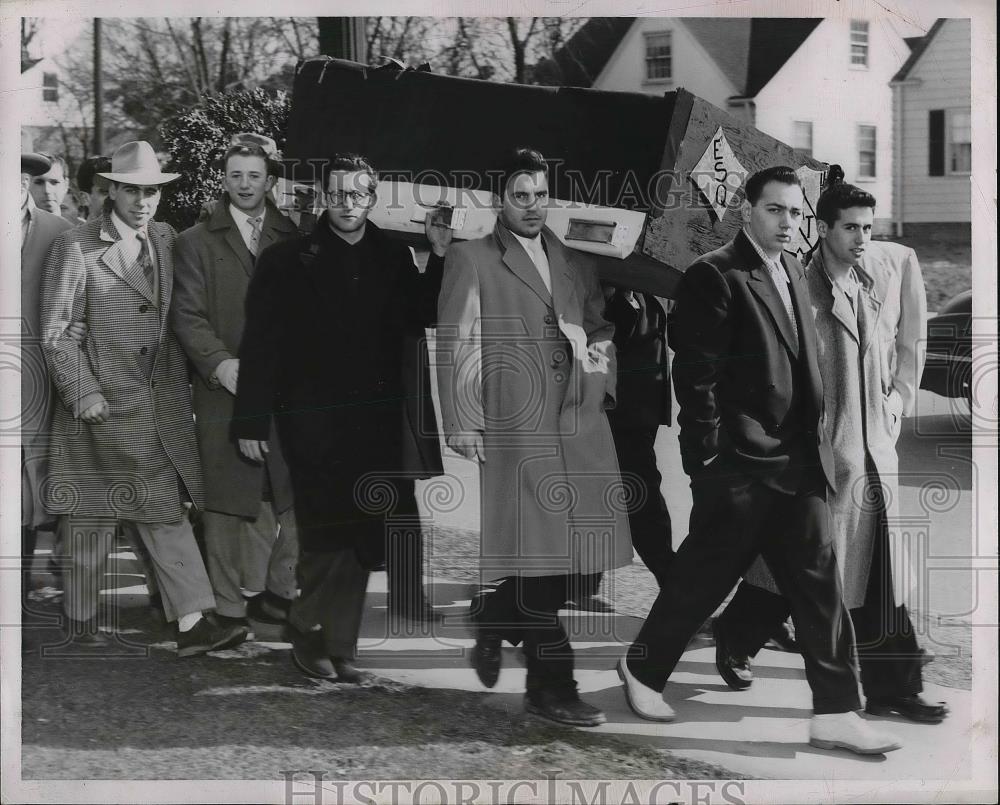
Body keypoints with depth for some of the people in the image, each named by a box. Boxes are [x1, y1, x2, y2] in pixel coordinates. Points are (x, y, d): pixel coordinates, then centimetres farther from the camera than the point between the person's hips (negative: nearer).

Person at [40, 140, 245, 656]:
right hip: (101, 408, -4)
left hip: (161, 409, 4)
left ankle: (192, 624, 0)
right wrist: (85, 394, -13)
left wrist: (179, 383, 9)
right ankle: (81, 619, 21)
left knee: (167, 512, 2)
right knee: (92, 520, 6)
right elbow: (55, 333, -7)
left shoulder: (165, 240, 10)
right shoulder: (75, 248, -7)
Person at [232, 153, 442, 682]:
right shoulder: (287, 261, 0)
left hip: (376, 424, 4)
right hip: (313, 424, -3)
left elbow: (420, 322, 5)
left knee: (359, 539, 5)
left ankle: (336, 646, 14)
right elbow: (260, 346, -1)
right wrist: (251, 421, -6)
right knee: (328, 537, -9)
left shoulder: (394, 260, 10)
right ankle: (312, 634, 7)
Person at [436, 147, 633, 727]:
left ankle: (493, 623, 28)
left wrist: (599, 351, 10)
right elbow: (457, 348, -2)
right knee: (541, 553, -7)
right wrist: (463, 424, -10)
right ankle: (553, 684, 1)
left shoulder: (576, 266, 21)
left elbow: (602, 329, 32)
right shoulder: (471, 261, 4)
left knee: (578, 550, 4)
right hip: (517, 426, -6)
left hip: (581, 421, 6)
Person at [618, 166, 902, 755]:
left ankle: (836, 713, 7)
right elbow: (696, 375, -15)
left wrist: (817, 444, 12)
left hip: (798, 463, 7)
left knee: (819, 584, 4)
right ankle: (643, 668, 28)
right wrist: (708, 459, -16)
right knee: (704, 577, 6)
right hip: (739, 465, -7)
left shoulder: (793, 270, 13)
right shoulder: (715, 276, -12)